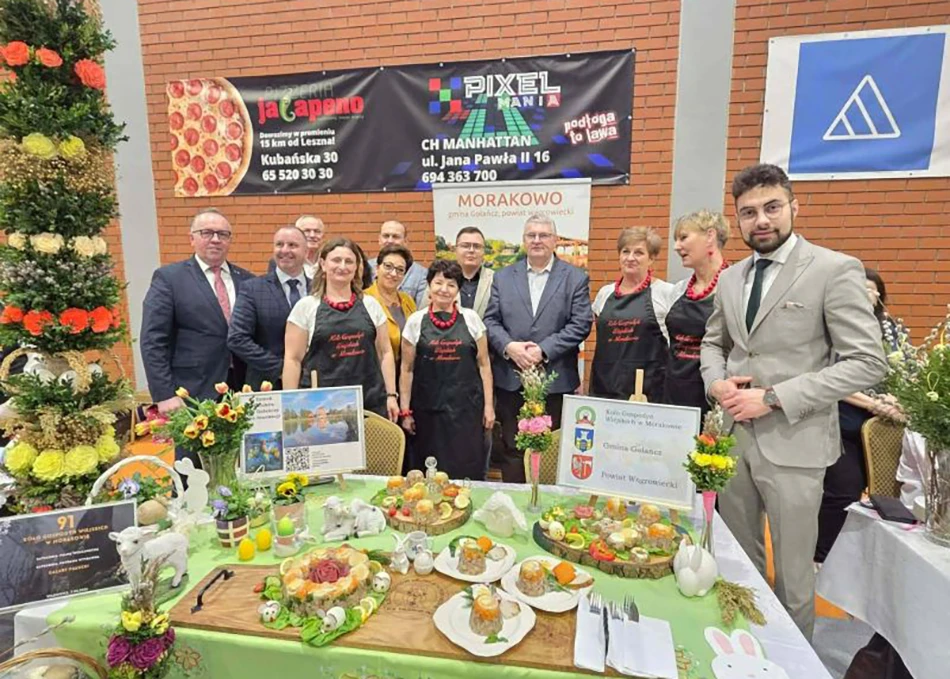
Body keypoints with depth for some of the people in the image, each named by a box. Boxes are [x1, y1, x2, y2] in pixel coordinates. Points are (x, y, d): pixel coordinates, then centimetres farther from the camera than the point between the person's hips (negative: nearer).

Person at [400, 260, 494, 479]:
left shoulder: (471, 318, 3)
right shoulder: (416, 321, 2)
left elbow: (484, 365, 5)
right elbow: (407, 370, 5)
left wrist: (488, 406, 2)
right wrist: (405, 411, 2)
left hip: (467, 408, 0)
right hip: (428, 409, 0)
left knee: (468, 471, 2)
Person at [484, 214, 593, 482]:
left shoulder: (576, 278, 3)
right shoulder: (503, 277, 10)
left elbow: (581, 324, -5)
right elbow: (491, 320, 5)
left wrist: (544, 350, -15)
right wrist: (509, 346, -13)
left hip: (556, 380, -2)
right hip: (510, 380, 2)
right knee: (511, 449, 12)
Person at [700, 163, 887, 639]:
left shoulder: (835, 270, -9)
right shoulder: (731, 278, 9)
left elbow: (867, 362, -13)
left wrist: (773, 398, -20)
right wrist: (716, 382, -4)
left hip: (792, 439, -5)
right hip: (733, 434, 5)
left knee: (792, 567, 12)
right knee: (737, 556, 19)